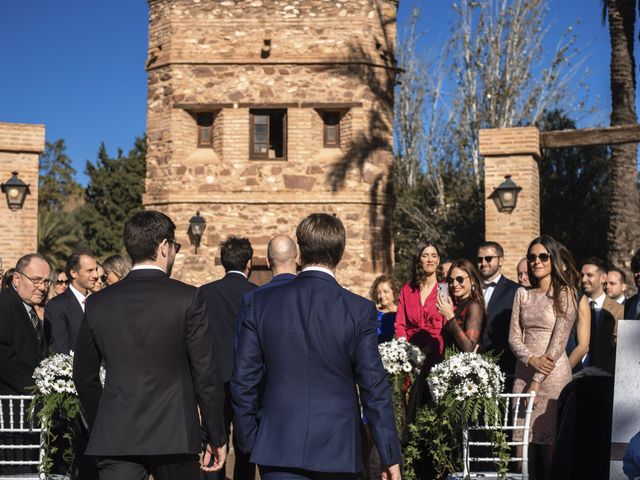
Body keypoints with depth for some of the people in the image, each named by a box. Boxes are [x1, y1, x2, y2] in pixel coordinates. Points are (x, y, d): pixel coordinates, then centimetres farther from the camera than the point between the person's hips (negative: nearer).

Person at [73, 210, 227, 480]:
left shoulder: (98, 303, 5)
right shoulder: (188, 298, -7)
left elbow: (84, 377, 12)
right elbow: (206, 374, -6)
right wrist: (217, 438, 2)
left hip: (115, 438, 2)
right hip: (174, 437, -2)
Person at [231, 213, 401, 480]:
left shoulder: (260, 303, -2)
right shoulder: (360, 311, -8)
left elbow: (243, 380, 1)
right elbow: (374, 388, -6)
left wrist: (249, 442, 13)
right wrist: (390, 457, 1)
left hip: (279, 450, 1)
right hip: (339, 449, -1)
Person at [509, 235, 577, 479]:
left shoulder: (565, 294, -2)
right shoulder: (522, 294, 12)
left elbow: (559, 341, -8)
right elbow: (514, 336, 8)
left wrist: (537, 381, -12)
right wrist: (532, 358, -12)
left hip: (552, 374, -4)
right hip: (523, 373, 4)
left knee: (548, 441, -4)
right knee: (523, 440, 1)